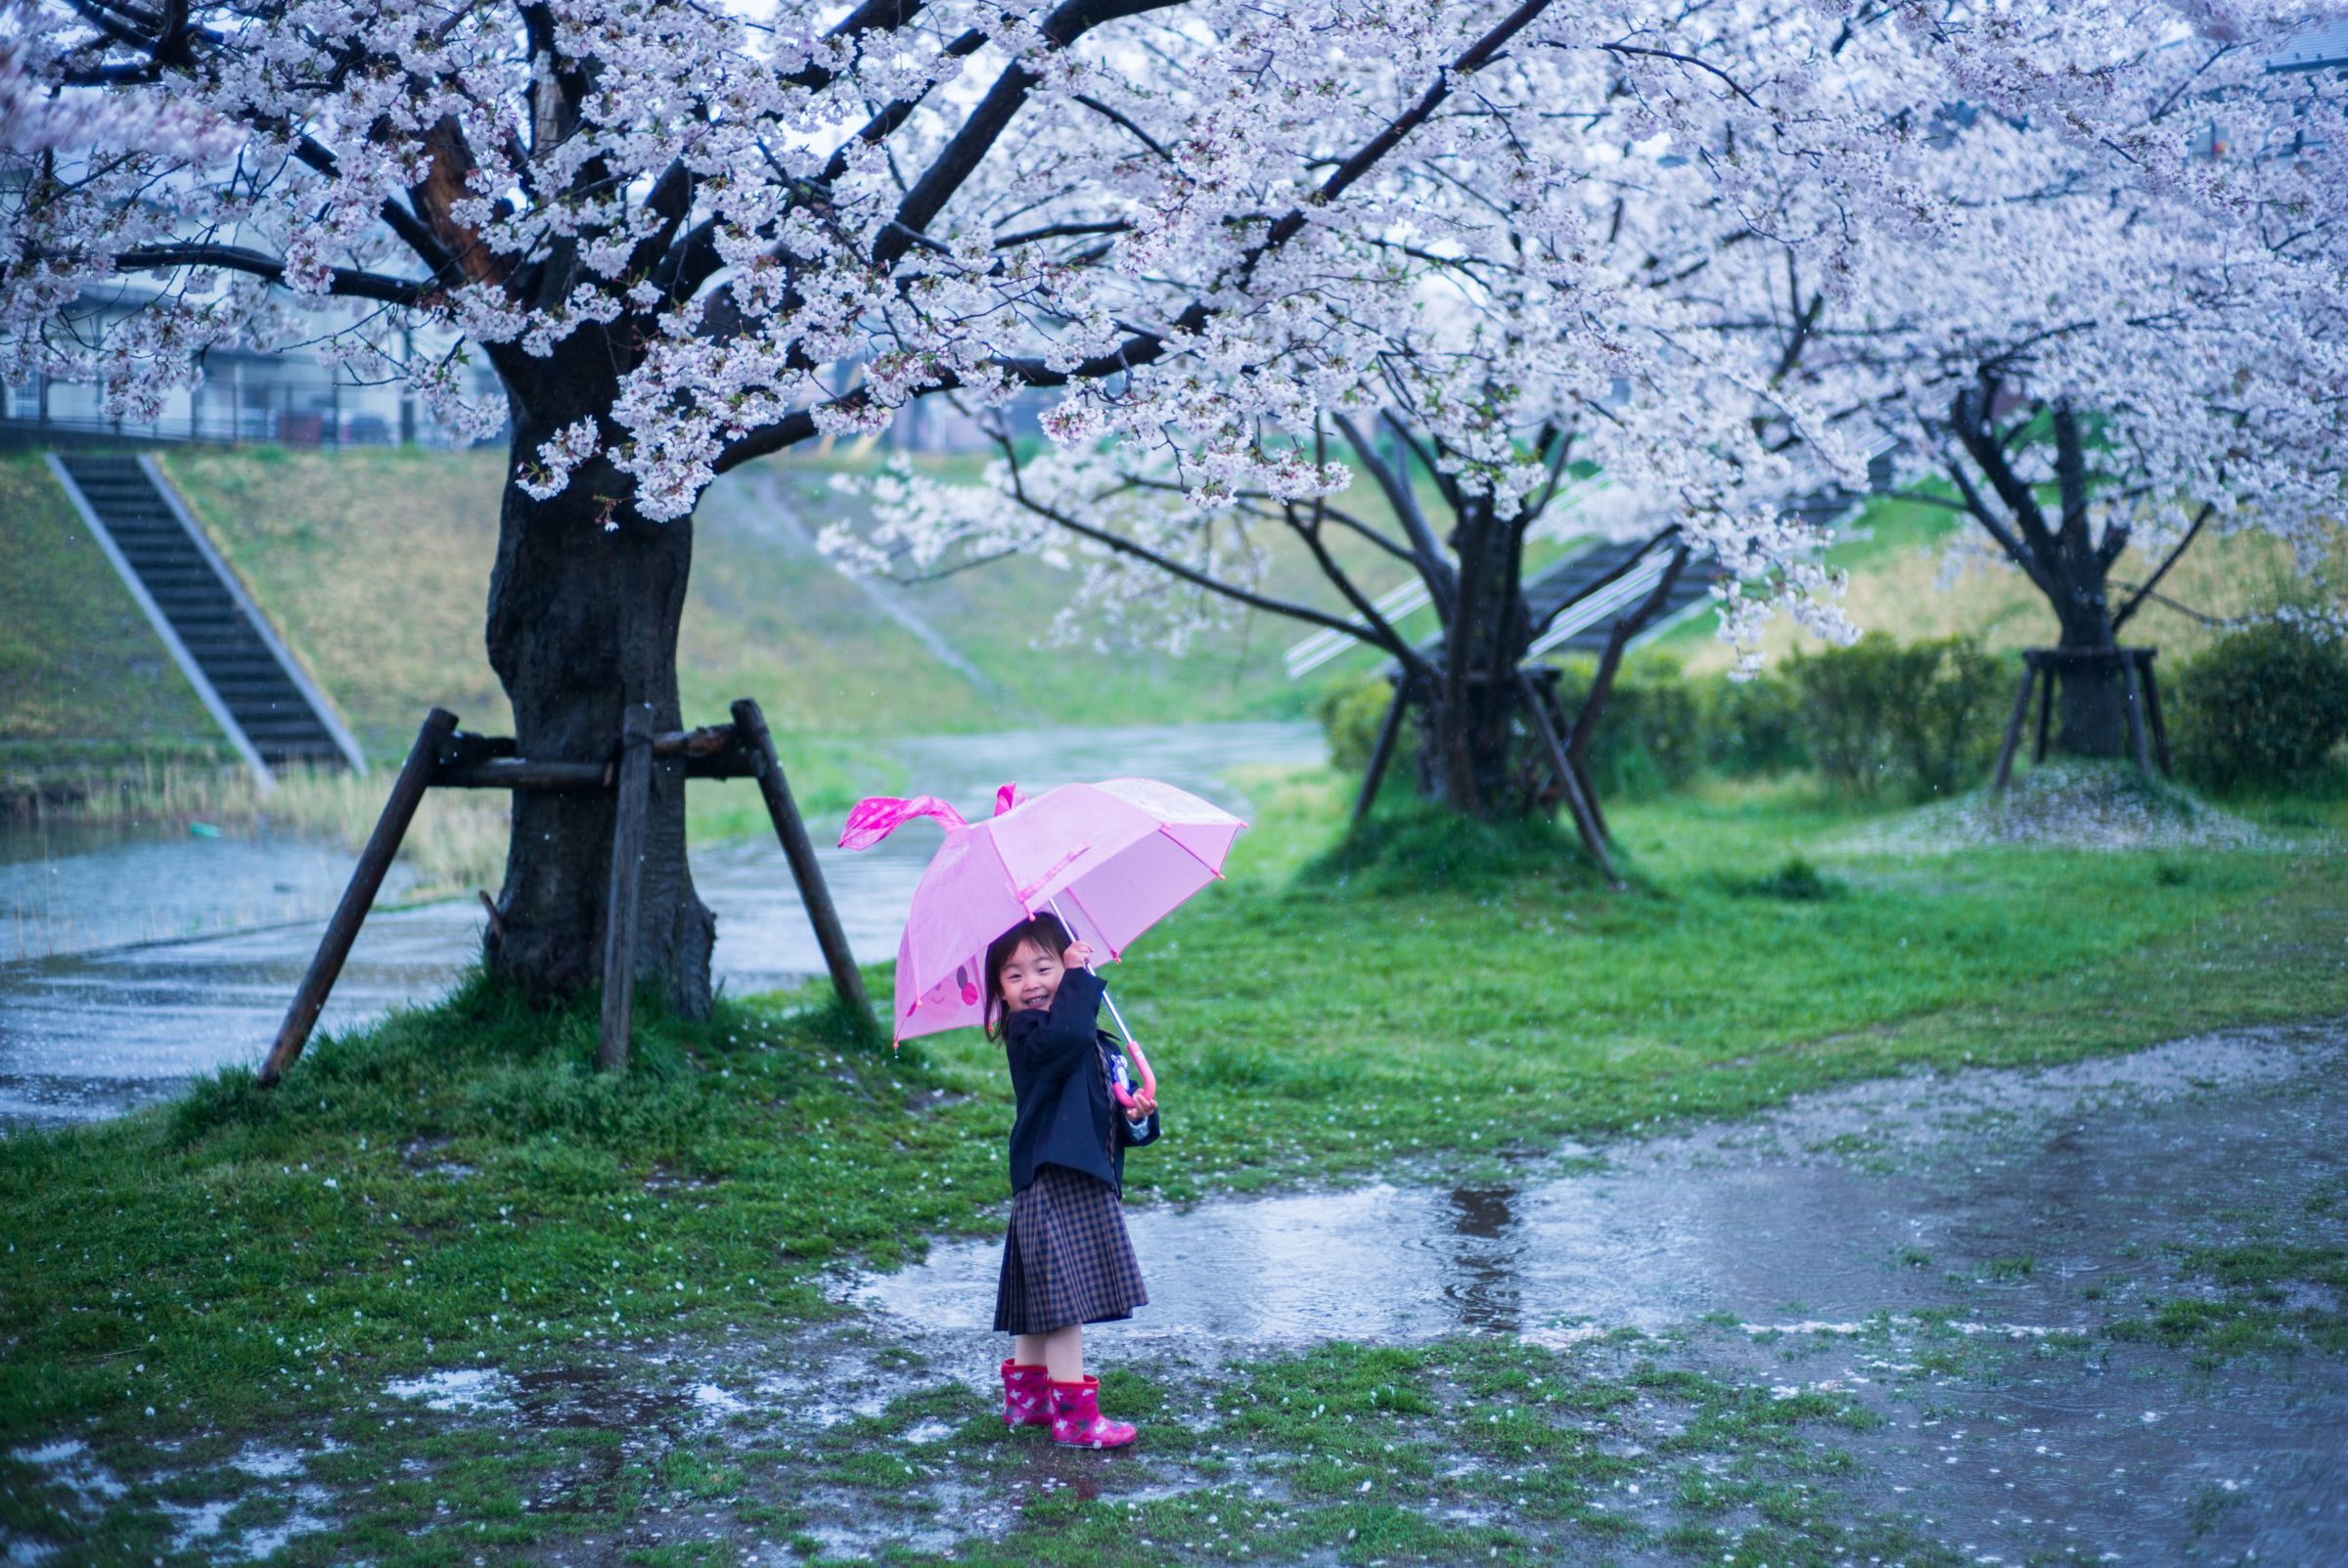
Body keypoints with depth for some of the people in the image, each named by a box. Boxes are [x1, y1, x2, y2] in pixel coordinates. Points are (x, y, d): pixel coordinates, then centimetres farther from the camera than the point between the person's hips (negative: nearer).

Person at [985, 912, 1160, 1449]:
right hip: (1054, 1190, -8)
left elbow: (1116, 1120, 17)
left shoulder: (1102, 1048, 15)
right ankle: (1074, 1414, -3)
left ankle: (1026, 1397, 30)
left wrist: (1138, 1117, -5)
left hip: (1089, 1187, 8)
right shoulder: (1026, 1036, -10)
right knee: (1066, 1301, -8)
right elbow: (1065, 1033, -33)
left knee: (1041, 1302, 19)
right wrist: (1080, 976, -23)